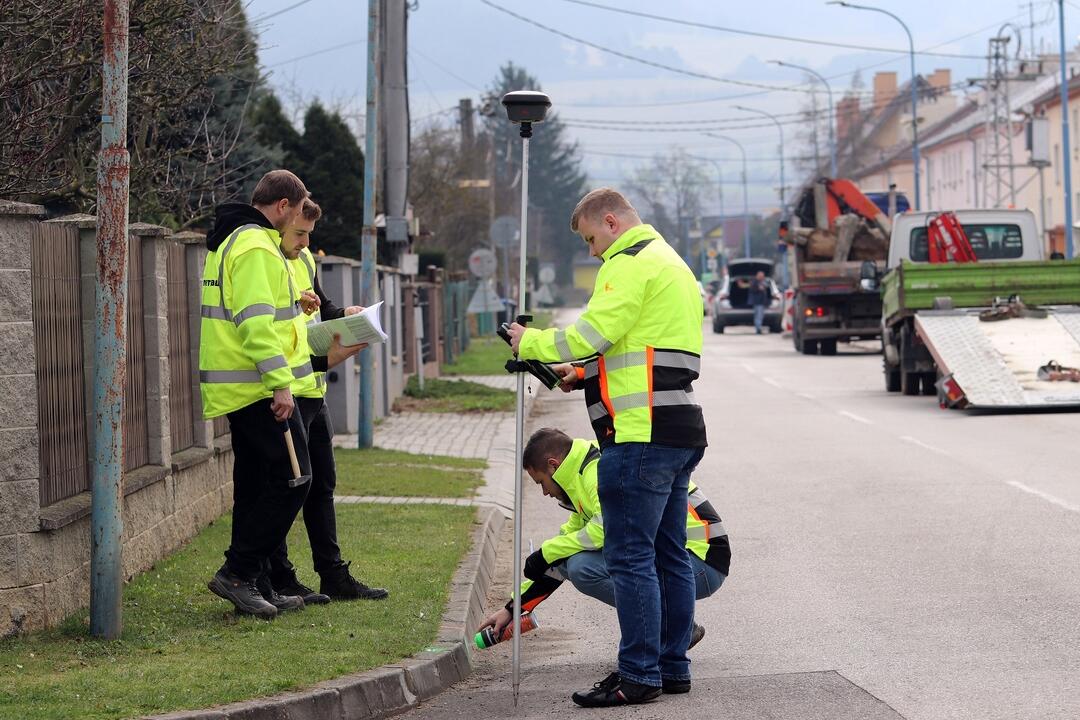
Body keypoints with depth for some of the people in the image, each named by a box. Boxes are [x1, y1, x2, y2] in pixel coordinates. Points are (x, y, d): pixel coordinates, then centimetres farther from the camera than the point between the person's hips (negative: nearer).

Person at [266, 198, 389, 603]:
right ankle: (279, 581, 3)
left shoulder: (304, 260, 12)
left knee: (321, 484, 14)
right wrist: (326, 360, -25)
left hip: (312, 392, 9)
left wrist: (343, 314, 5)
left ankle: (334, 576, 21)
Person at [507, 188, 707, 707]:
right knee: (668, 555, 13)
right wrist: (584, 372, 19)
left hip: (643, 434, -10)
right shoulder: (672, 264, 24)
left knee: (630, 555, -8)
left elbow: (591, 333, -17)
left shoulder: (631, 264, -8)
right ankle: (672, 666, 18)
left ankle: (639, 676, -8)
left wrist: (530, 342, -2)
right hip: (682, 430, 10)